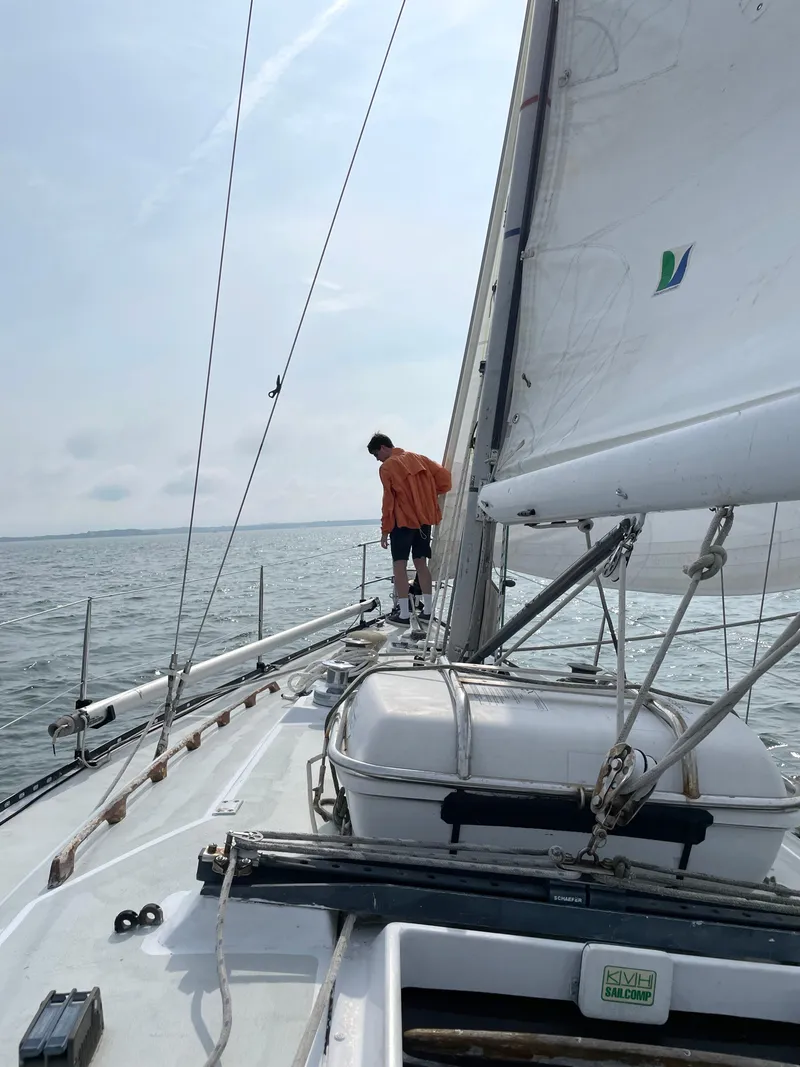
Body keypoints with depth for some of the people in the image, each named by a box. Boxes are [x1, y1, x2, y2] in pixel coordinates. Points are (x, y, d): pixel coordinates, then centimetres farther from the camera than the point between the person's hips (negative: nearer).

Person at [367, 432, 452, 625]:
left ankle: (403, 613, -4)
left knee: (399, 565, -1)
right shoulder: (418, 459, 11)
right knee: (421, 563, 11)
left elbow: (389, 500, -10)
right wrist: (430, 495, 14)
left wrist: (385, 530, -5)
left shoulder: (387, 467, -7)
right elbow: (444, 476, 3)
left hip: (403, 521, -6)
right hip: (424, 519, 7)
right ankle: (427, 611, 13)